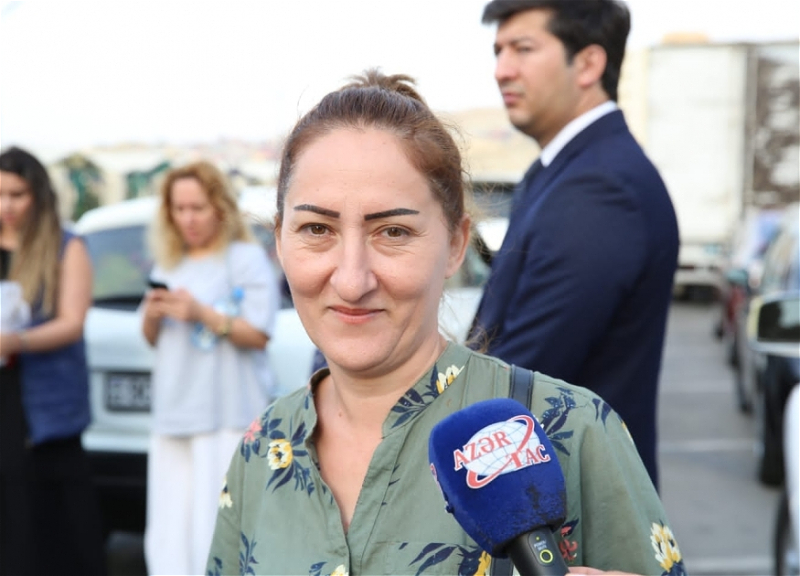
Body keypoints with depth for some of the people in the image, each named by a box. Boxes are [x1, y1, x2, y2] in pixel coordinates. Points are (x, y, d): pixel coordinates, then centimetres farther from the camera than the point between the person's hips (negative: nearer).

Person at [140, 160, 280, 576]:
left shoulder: (247, 258, -1)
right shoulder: (167, 264, 19)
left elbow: (258, 335, -8)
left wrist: (202, 314, -19)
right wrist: (151, 316, 1)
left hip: (229, 416, -6)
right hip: (173, 414, 6)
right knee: (169, 536, 4)